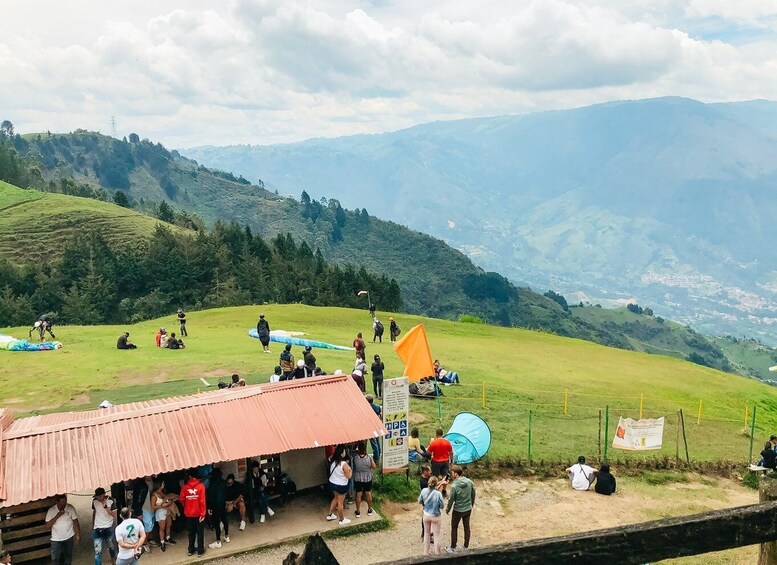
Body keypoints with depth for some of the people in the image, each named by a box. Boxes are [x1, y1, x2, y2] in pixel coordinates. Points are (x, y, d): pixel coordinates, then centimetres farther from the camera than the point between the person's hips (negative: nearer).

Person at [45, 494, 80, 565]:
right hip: (56, 539, -1)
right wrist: (57, 516, -26)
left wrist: (78, 535, -4)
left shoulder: (70, 508, -10)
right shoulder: (51, 510, -12)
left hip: (69, 538, 1)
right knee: (56, 559, 0)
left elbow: (75, 522, -3)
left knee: (68, 557, 13)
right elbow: (47, 526, -15)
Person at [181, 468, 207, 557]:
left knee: (191, 532, 17)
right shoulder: (201, 486, -13)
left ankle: (191, 550, 24)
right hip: (198, 513, -2)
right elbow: (202, 501, -15)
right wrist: (202, 513, -8)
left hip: (188, 514, 2)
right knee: (200, 532, 10)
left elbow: (182, 500, -1)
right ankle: (200, 550, 14)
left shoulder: (185, 487, -7)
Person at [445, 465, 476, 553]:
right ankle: (466, 547, 30)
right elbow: (473, 494, 2)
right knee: (467, 527, 18)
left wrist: (448, 509, 2)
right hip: (468, 509, 5)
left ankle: (453, 548, 24)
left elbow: (451, 499, -15)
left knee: (454, 528, 14)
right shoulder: (469, 482, -11)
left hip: (458, 510, -4)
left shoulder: (455, 486, -26)